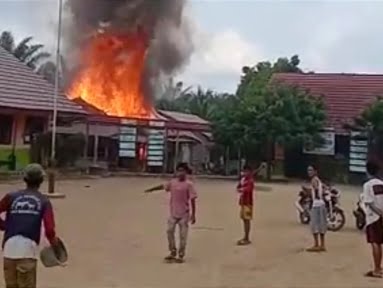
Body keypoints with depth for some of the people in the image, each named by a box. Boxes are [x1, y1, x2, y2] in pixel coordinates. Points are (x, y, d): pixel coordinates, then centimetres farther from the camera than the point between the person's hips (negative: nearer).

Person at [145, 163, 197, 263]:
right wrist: (151, 189, 27)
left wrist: (193, 214, -13)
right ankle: (173, 252, 23)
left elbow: (192, 199, -11)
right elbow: (163, 186, 20)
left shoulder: (189, 184, -11)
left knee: (183, 235, 1)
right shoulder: (173, 182, 3)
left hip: (184, 214, -5)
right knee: (170, 231, 7)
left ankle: (181, 255, 13)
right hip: (173, 213, 5)